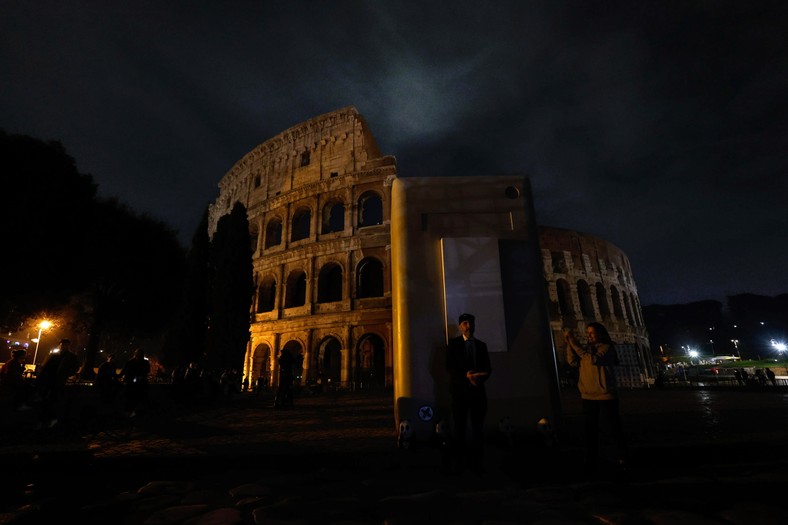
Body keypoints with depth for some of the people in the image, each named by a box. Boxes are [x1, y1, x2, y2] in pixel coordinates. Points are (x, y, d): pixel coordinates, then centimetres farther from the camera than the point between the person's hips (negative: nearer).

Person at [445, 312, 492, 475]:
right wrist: (466, 375, -18)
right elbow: (449, 366, -5)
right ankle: (460, 462, 11)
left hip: (478, 390, 3)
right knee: (459, 427, 1)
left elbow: (488, 368, 10)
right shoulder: (453, 343, 4)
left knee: (478, 427, 3)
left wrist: (481, 377, -11)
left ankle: (477, 462, 11)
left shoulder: (481, 345, 15)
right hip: (460, 390, -3)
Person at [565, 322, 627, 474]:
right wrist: (569, 343, -14)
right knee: (591, 430, 9)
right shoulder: (586, 348, 11)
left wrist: (574, 342, -24)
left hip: (606, 397, -5)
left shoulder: (607, 348, -5)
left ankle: (621, 459, 18)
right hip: (588, 397, 5)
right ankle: (591, 462, 17)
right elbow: (573, 361, -4)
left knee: (612, 429, 2)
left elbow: (593, 359, -23)